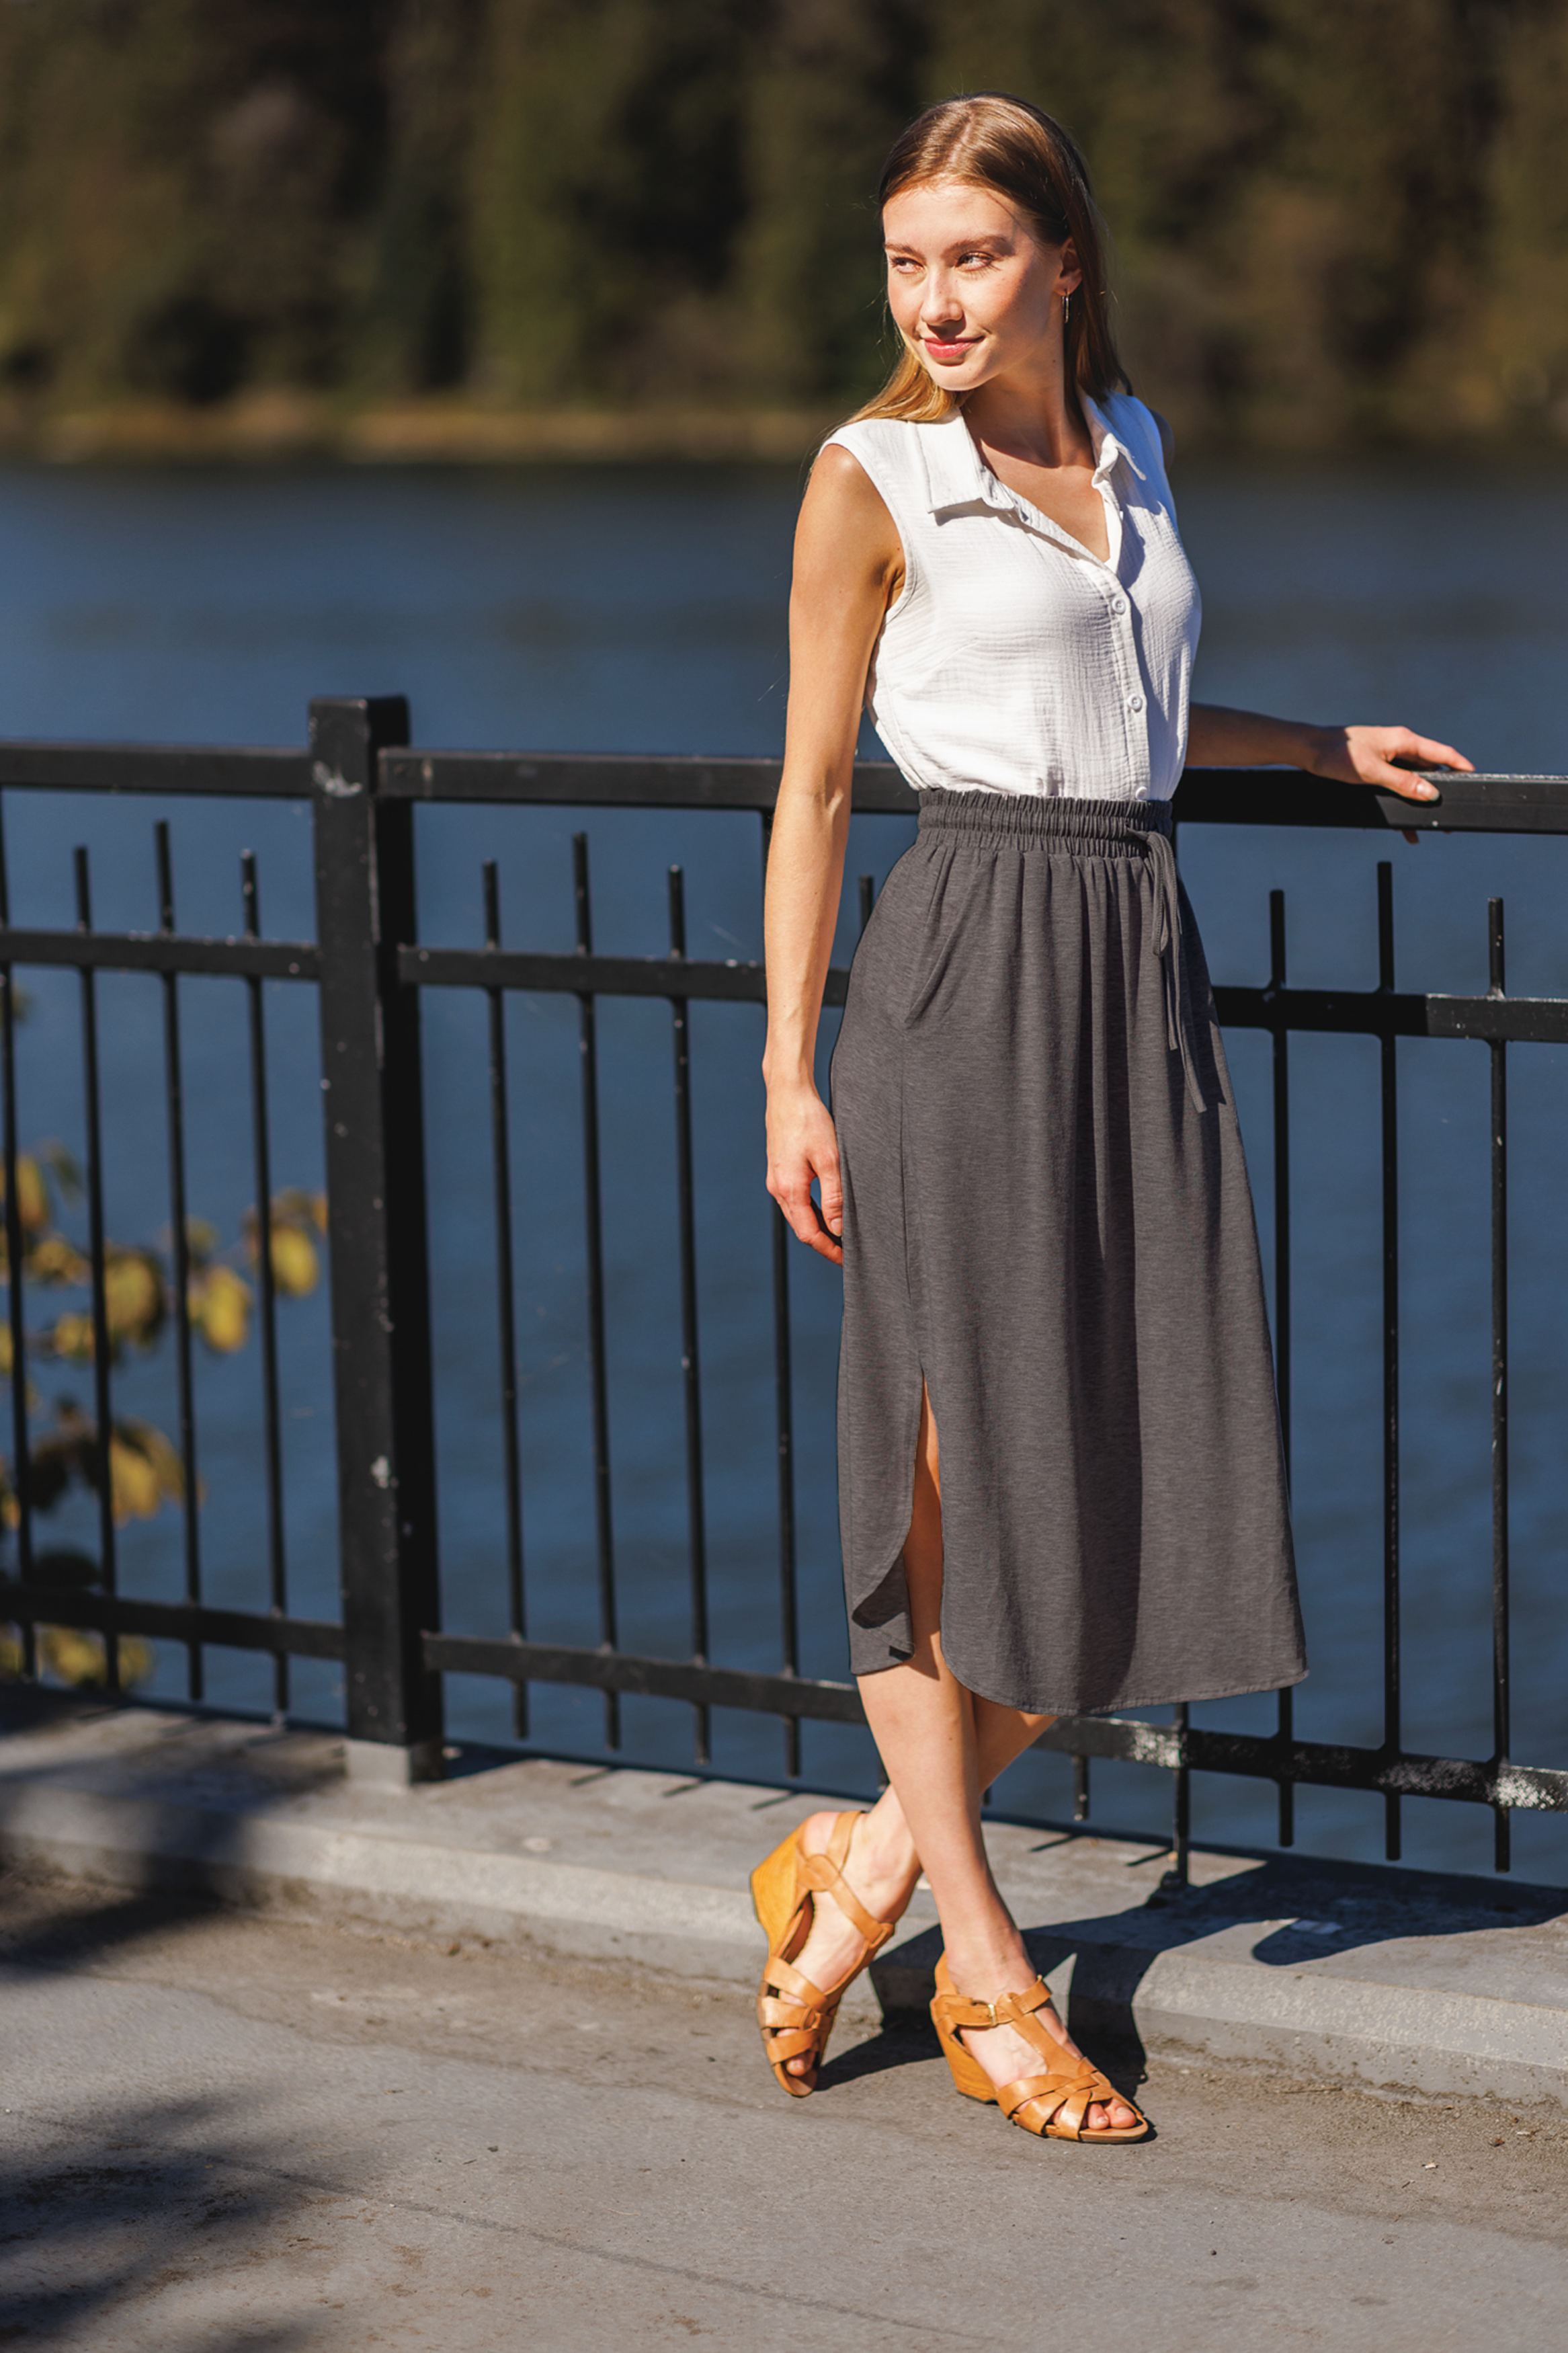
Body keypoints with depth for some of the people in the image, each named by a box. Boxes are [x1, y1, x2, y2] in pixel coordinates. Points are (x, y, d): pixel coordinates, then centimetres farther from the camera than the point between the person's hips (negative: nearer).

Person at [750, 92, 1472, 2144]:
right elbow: (815, 783, -1)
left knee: (1137, 1481, 3)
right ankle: (985, 1969, 12)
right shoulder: (873, 478, -2)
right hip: (967, 968, -6)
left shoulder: (1125, 444, 14)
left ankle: (867, 1864, 19)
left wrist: (1317, 747, 26)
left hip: (1140, 961, 6)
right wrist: (791, 1077, -5)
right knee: (957, 1481, 0)